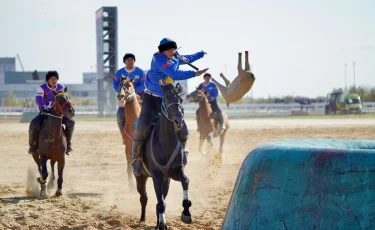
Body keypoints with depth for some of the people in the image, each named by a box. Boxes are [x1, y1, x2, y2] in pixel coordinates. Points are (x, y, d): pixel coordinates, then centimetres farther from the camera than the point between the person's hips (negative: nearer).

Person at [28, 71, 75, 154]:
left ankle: (68, 142, 4)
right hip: (44, 113, -3)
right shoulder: (42, 88, -11)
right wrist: (42, 107, -45)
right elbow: (38, 99, -27)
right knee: (33, 124, -29)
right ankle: (32, 145, -8)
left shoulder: (60, 87, 0)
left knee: (71, 122, -18)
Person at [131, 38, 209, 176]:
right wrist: (194, 74, -27)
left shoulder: (175, 58, 3)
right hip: (151, 99, -6)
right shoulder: (158, 59, -20)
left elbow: (187, 59, 29)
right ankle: (136, 158, -2)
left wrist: (202, 53, 38)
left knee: (182, 130, 0)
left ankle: (181, 153, 28)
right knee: (142, 128, -22)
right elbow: (175, 74, -30)